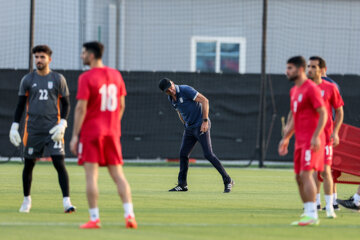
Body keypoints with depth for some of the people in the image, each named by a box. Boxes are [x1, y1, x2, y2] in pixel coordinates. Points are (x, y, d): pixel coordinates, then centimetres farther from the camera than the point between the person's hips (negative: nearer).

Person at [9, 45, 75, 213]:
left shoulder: (58, 79, 4)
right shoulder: (27, 80, 6)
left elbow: (66, 104, 6)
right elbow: (20, 105, 10)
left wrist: (62, 125, -9)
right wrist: (14, 127, 2)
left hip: (53, 129, -2)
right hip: (33, 128, 2)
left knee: (59, 163, -12)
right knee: (29, 164, 7)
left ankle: (66, 201, -13)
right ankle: (26, 199, 25)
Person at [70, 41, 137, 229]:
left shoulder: (86, 78, -10)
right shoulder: (116, 75, 8)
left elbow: (81, 108, -14)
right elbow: (121, 105, 13)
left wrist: (75, 135, -11)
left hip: (90, 132, -5)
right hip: (112, 133, 6)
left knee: (91, 176, -3)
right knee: (118, 174, 7)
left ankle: (94, 219, -6)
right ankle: (129, 215, -4)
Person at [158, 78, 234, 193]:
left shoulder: (185, 90, -17)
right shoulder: (171, 98, 7)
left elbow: (204, 100, -19)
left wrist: (205, 121, -22)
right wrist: (186, 125, 15)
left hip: (201, 126, -8)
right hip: (189, 128, 8)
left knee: (208, 154, -14)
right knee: (183, 154, 8)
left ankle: (227, 181, -9)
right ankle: (182, 185, 17)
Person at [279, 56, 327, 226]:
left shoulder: (311, 89, -11)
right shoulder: (294, 91, 17)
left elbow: (323, 114, -15)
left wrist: (316, 136, -22)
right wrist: (286, 138, 24)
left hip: (312, 141, -9)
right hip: (300, 140, 9)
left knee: (306, 174, -16)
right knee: (299, 177, 7)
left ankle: (312, 215, -18)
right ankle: (308, 212, 12)